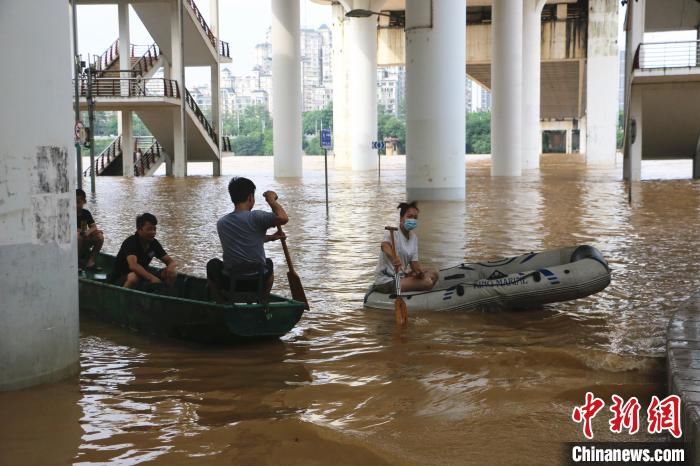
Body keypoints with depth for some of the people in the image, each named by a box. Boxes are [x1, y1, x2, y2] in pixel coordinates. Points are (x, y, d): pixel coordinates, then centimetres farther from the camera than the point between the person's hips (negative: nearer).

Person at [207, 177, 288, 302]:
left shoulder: (221, 223, 3)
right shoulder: (255, 217, -15)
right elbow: (283, 218, -26)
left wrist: (270, 237, 22)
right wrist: (272, 200, -10)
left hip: (230, 283, 2)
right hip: (258, 282, -2)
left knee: (213, 264, 33)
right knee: (268, 263, 34)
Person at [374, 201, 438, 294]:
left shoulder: (414, 237, 11)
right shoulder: (392, 233, -14)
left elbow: (414, 262, 7)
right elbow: (384, 245, -37)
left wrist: (419, 270, -18)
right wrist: (394, 257, -60)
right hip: (386, 281, -9)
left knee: (433, 275, 7)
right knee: (427, 282, -20)